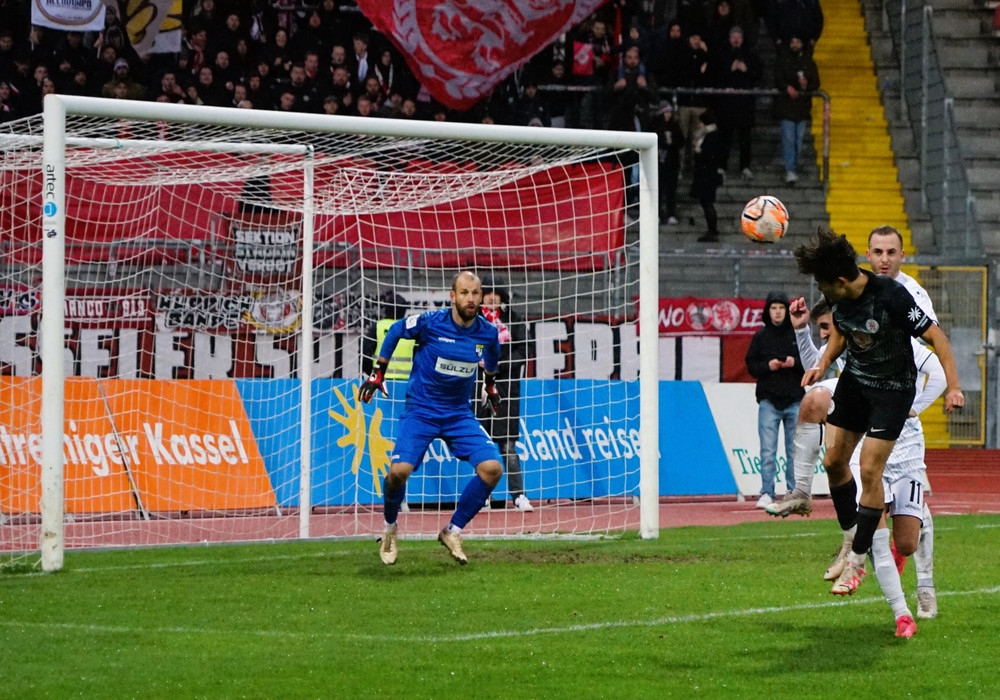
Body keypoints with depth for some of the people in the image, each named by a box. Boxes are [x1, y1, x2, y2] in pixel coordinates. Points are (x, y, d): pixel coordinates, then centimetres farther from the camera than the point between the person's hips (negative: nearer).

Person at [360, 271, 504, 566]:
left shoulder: (488, 332, -6)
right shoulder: (430, 322, -15)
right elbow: (395, 331, 4)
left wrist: (490, 384, 32)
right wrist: (378, 373, 7)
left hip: (459, 414, 3)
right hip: (420, 411, -3)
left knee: (492, 467, -16)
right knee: (400, 470, -23)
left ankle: (453, 533, 4)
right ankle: (390, 530, 9)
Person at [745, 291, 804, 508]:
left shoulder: (797, 334, 5)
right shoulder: (761, 336, 7)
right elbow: (751, 366, 7)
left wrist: (795, 363, -11)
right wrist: (767, 366, -11)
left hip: (794, 400, 0)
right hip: (769, 400, 0)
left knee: (794, 450, 4)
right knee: (767, 451, -3)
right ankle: (766, 493, 0)